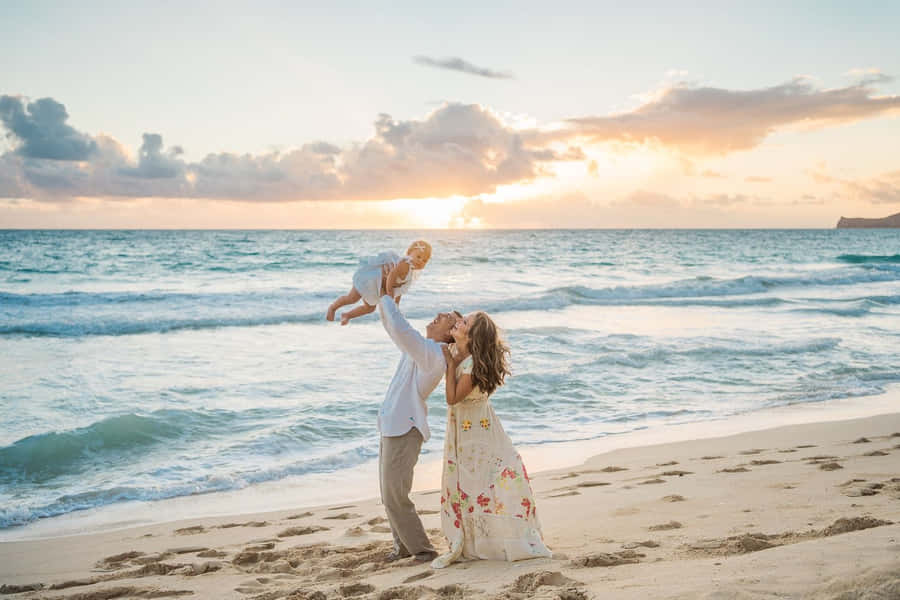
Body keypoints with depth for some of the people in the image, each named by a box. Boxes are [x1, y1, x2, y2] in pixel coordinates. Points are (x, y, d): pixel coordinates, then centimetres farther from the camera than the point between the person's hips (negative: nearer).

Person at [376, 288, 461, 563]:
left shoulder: (433, 353, -18)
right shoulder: (422, 346, 10)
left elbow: (399, 329, -29)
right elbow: (395, 328, 20)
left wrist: (386, 297, -16)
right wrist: (383, 298, 9)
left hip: (404, 431, -10)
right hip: (392, 427, 10)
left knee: (395, 498, -5)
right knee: (389, 496, 17)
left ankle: (422, 549, 6)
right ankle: (404, 546, 29)